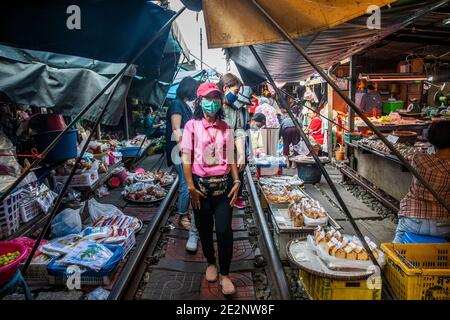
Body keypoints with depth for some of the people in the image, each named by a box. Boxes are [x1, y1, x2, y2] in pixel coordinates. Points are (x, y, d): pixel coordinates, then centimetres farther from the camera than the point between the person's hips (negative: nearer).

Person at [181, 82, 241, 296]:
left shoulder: (225, 128, 6)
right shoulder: (192, 126, -3)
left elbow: (231, 158, 10)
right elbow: (186, 158, -5)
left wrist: (236, 181, 2)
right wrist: (191, 187, -9)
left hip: (224, 184, 1)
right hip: (201, 184, -1)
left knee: (224, 230, -2)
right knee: (204, 229, 13)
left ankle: (225, 274, 15)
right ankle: (210, 263, 38)